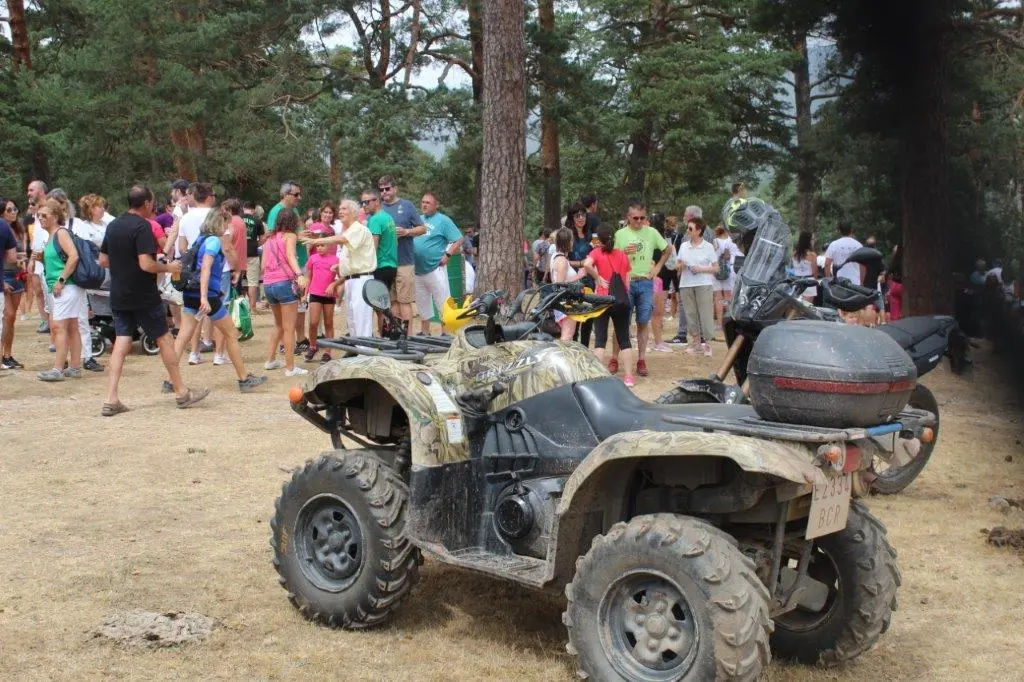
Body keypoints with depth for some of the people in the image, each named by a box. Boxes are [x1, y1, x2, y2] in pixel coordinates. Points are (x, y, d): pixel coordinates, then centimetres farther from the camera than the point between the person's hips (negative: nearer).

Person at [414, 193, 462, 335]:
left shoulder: (443, 220, -4)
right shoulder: (418, 219, 15)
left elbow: (458, 240, -8)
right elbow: (410, 238, 26)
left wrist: (447, 255, -16)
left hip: (435, 269, -7)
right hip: (417, 270, 7)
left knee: (443, 302, -7)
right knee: (422, 303, 15)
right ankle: (425, 332, 26)